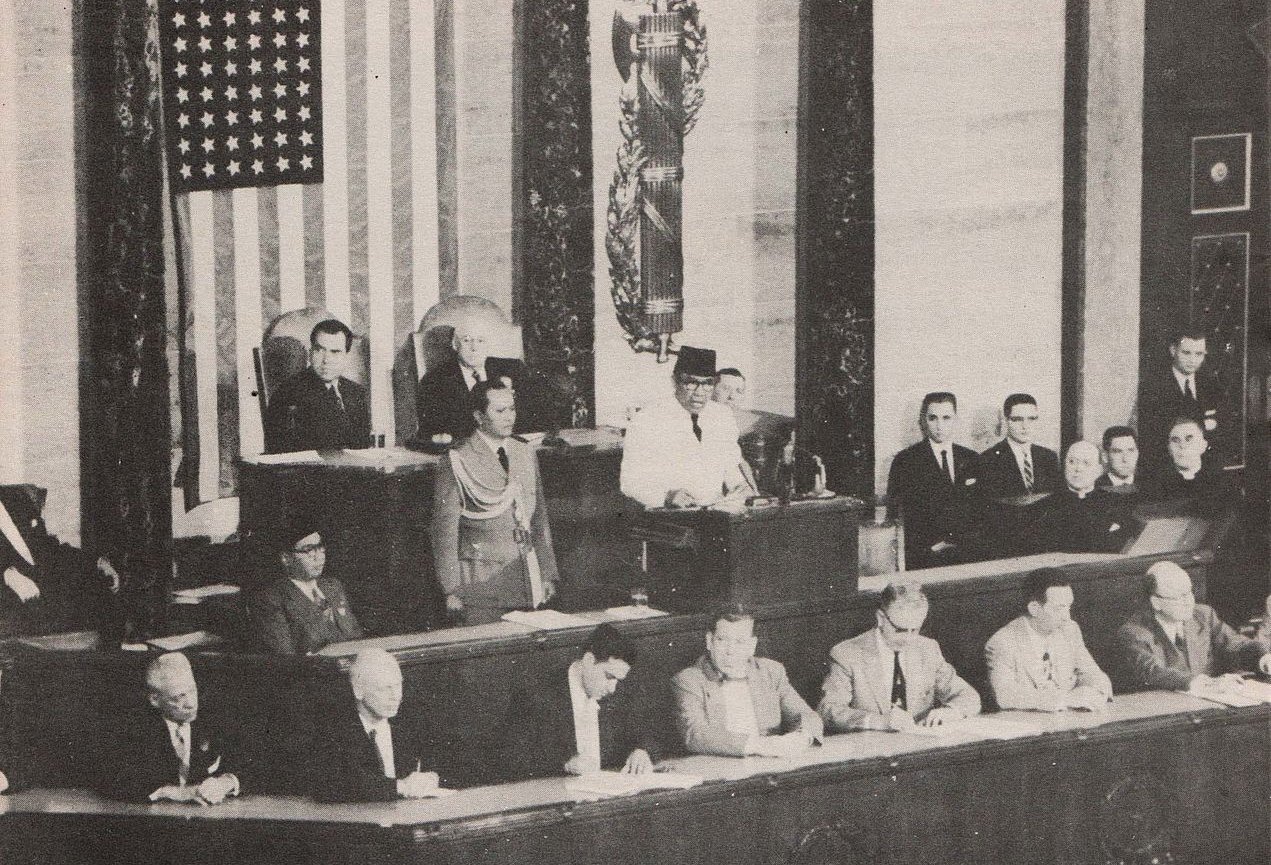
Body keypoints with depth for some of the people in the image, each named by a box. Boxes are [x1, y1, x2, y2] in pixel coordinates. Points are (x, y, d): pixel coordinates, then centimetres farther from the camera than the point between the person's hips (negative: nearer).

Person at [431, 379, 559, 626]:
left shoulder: (526, 455, 13)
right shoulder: (457, 462, -6)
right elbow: (445, 530, -6)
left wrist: (548, 575, 14)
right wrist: (452, 591, -10)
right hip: (481, 586, -5)